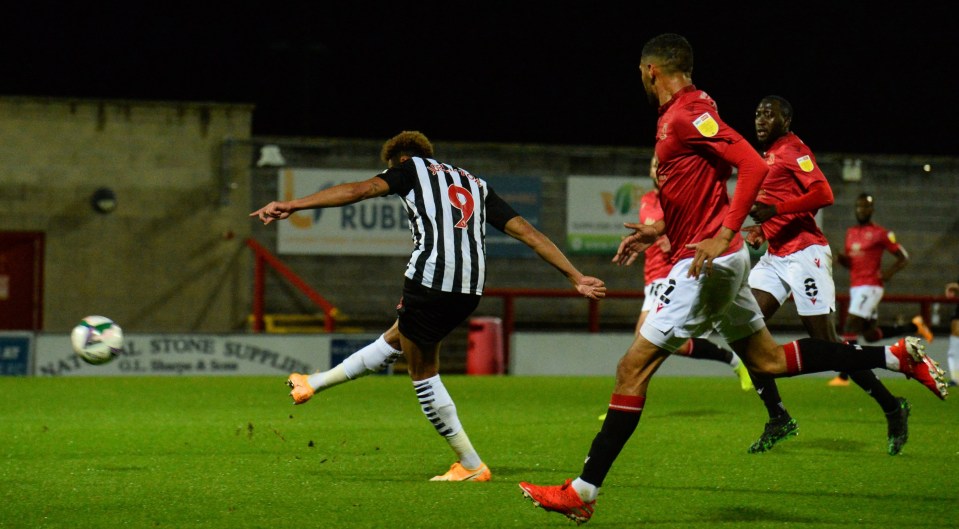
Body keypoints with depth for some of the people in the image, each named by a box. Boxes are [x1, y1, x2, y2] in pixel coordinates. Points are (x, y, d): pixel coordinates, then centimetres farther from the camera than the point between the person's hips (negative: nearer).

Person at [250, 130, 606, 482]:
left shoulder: (412, 168, 12)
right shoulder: (477, 185, 27)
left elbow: (360, 190, -4)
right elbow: (528, 232, 21)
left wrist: (292, 205, -10)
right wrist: (576, 278, 21)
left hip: (430, 278, -6)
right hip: (471, 289, 6)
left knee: (424, 375, 10)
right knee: (394, 339, 27)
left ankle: (471, 465, 13)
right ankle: (314, 384, 39)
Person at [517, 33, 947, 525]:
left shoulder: (687, 115, -15)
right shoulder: (677, 118, 15)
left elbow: (754, 166, -23)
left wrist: (722, 234, -27)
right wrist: (660, 230, 20)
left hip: (706, 260, -10)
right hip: (719, 262, 10)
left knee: (633, 367, -10)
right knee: (767, 359, 17)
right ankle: (896, 356, 19)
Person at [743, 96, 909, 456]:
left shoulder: (792, 150, -7)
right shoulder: (766, 158, 20)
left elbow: (823, 194, -20)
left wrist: (774, 209, -27)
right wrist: (761, 229, 16)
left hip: (804, 254, -9)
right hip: (774, 256, 9)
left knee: (825, 341, -8)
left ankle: (892, 409, 6)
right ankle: (778, 420, -1)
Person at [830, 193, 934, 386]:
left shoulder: (880, 233, -7)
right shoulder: (851, 232, 14)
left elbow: (903, 258, -3)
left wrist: (889, 272, -21)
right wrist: (842, 259, 1)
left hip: (871, 287, -8)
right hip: (855, 287, 8)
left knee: (850, 328, -14)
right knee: (871, 335, 13)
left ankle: (843, 376, -12)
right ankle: (914, 327, 30)